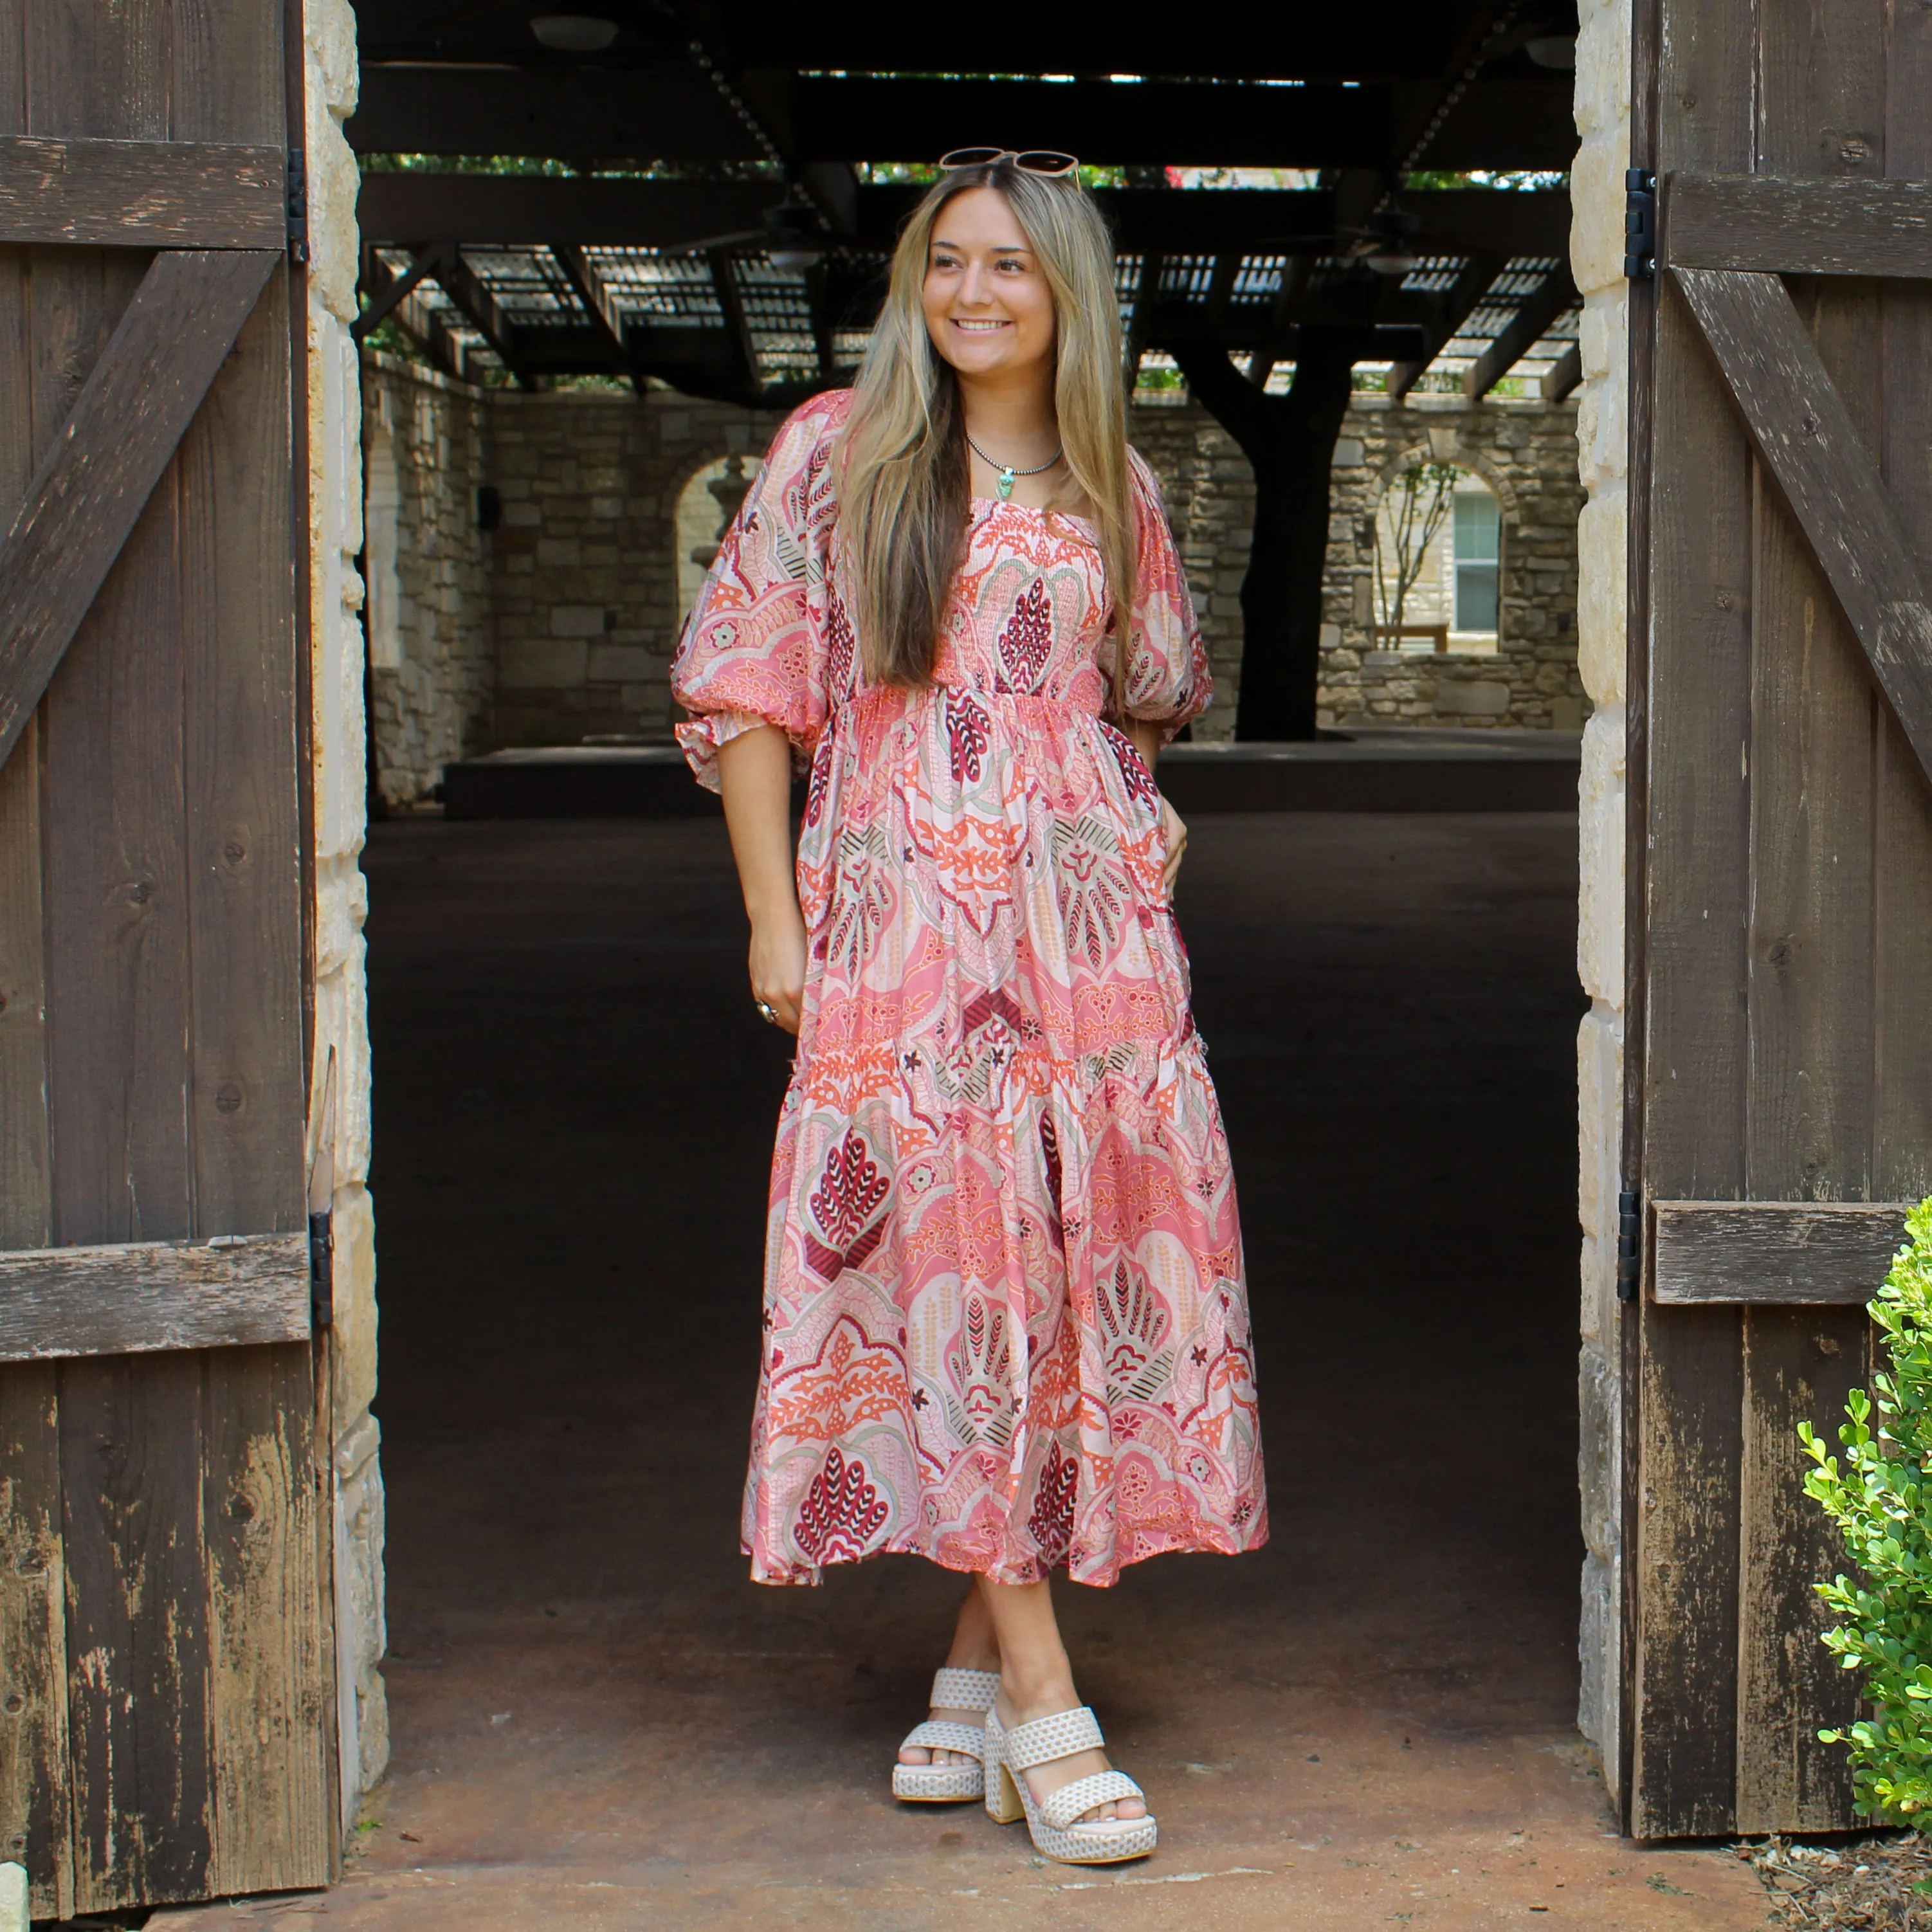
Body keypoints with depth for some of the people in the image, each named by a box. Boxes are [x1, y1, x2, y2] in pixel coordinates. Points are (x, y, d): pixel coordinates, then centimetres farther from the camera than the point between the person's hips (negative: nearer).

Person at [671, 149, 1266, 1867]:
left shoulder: (1110, 483, 13)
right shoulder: (836, 454, 4)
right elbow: (748, 694, 2)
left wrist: (1137, 823, 8)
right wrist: (773, 921, -3)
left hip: (1092, 931, 3)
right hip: (901, 926, -3)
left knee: (1085, 1257, 0)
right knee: (959, 1266, -8)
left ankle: (979, 1655, 14)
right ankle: (1040, 1700, -4)